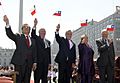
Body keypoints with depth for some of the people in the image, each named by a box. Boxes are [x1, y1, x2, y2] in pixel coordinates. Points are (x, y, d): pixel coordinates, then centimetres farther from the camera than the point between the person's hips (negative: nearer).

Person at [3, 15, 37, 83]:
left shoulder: (33, 40, 17)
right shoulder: (18, 37, 8)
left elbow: (34, 52, 14)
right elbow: (10, 34, -9)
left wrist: (35, 62, 5)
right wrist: (7, 24, -25)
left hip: (29, 63, 4)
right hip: (20, 62, -3)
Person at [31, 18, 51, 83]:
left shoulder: (48, 41, 19)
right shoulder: (36, 39, 7)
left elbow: (49, 53, 17)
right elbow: (33, 34, -15)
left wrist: (49, 63, 12)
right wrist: (35, 25, -30)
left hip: (45, 62, 5)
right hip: (38, 61, -5)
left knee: (44, 77, 7)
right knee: (37, 77, -5)